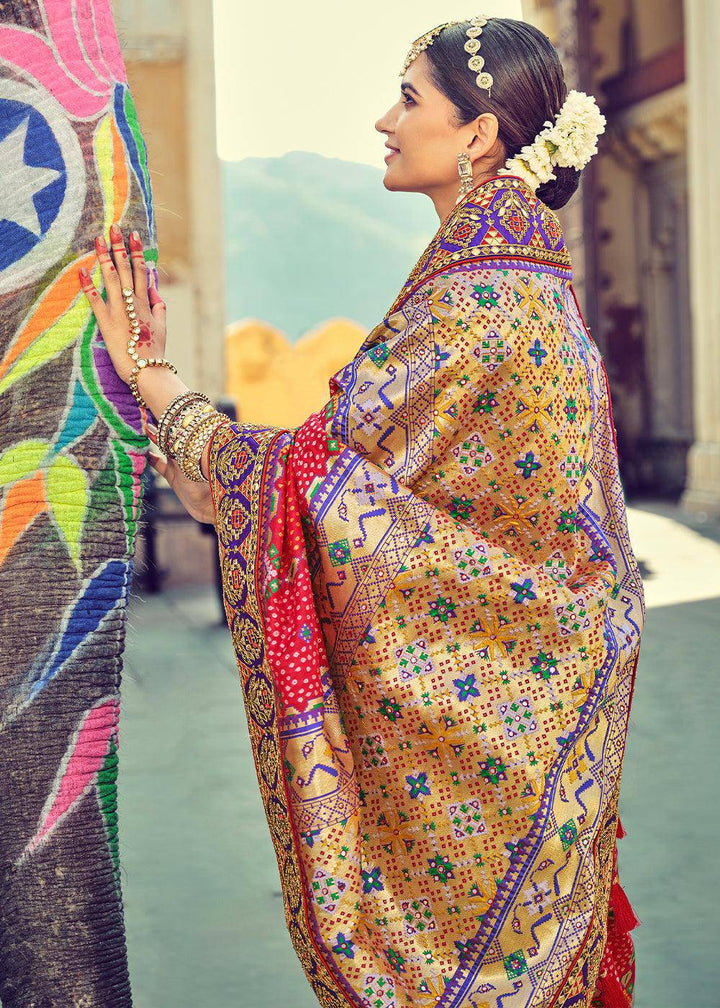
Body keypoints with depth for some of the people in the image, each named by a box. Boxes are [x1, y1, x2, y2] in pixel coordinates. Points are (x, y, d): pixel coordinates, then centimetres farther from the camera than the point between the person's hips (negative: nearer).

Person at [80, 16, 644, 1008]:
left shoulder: (478, 304, -23)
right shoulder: (527, 281, 7)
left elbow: (311, 474, -19)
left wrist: (150, 376, -9)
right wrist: (218, 479, 11)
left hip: (475, 700, -9)